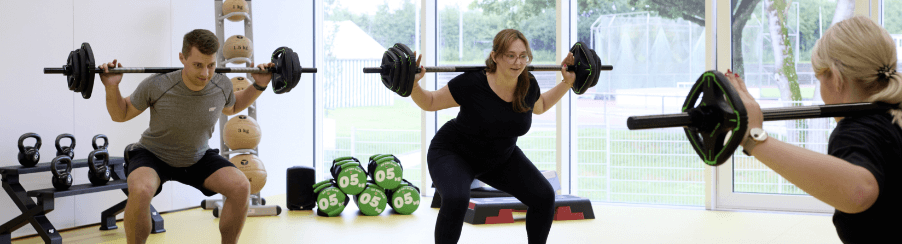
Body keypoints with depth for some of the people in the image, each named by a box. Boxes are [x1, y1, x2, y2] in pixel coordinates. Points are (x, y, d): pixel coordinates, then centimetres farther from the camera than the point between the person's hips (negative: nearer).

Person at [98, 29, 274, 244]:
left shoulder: (222, 86, -18)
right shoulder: (157, 86, -28)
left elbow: (231, 107, 9)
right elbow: (120, 115, -10)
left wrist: (259, 86, -4)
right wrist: (112, 88, -28)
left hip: (198, 157, 3)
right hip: (154, 155, -3)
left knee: (241, 187, -21)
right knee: (140, 190, -36)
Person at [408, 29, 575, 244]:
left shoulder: (528, 85, -14)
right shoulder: (472, 84, -29)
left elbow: (540, 106, 11)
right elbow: (430, 103, -17)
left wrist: (568, 83, 3)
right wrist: (413, 84, -35)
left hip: (501, 158, 5)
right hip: (455, 154, -5)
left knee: (544, 197, -7)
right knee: (455, 200, -34)